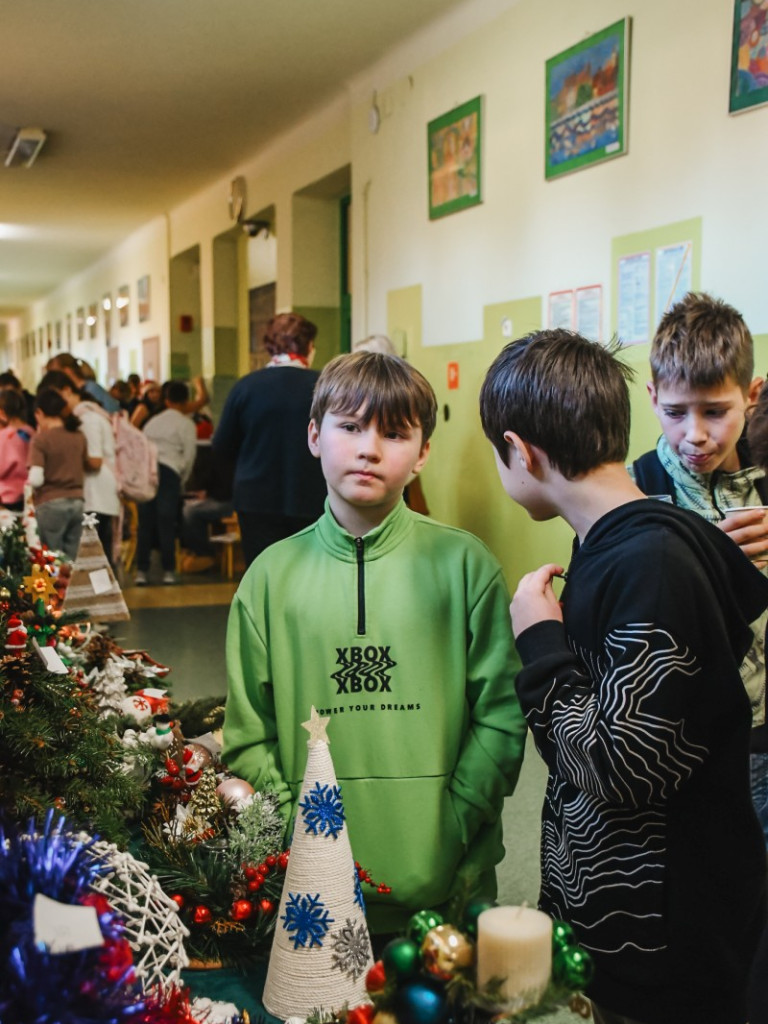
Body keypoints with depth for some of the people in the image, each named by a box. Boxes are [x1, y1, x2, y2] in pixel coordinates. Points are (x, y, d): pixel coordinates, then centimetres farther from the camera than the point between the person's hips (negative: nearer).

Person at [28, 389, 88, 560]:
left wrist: (29, 483, 4)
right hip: (77, 502, 5)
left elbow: (36, 479, -16)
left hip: (51, 504, -5)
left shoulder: (40, 439, -10)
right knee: (70, 561, 9)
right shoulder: (78, 436, 6)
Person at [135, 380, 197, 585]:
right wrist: (182, 482, 10)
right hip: (169, 471, -4)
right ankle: (168, 571, 0)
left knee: (145, 523, 6)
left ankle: (141, 571, 6)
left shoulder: (152, 422, 22)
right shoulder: (186, 424, 7)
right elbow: (189, 456, -1)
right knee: (167, 522, -2)